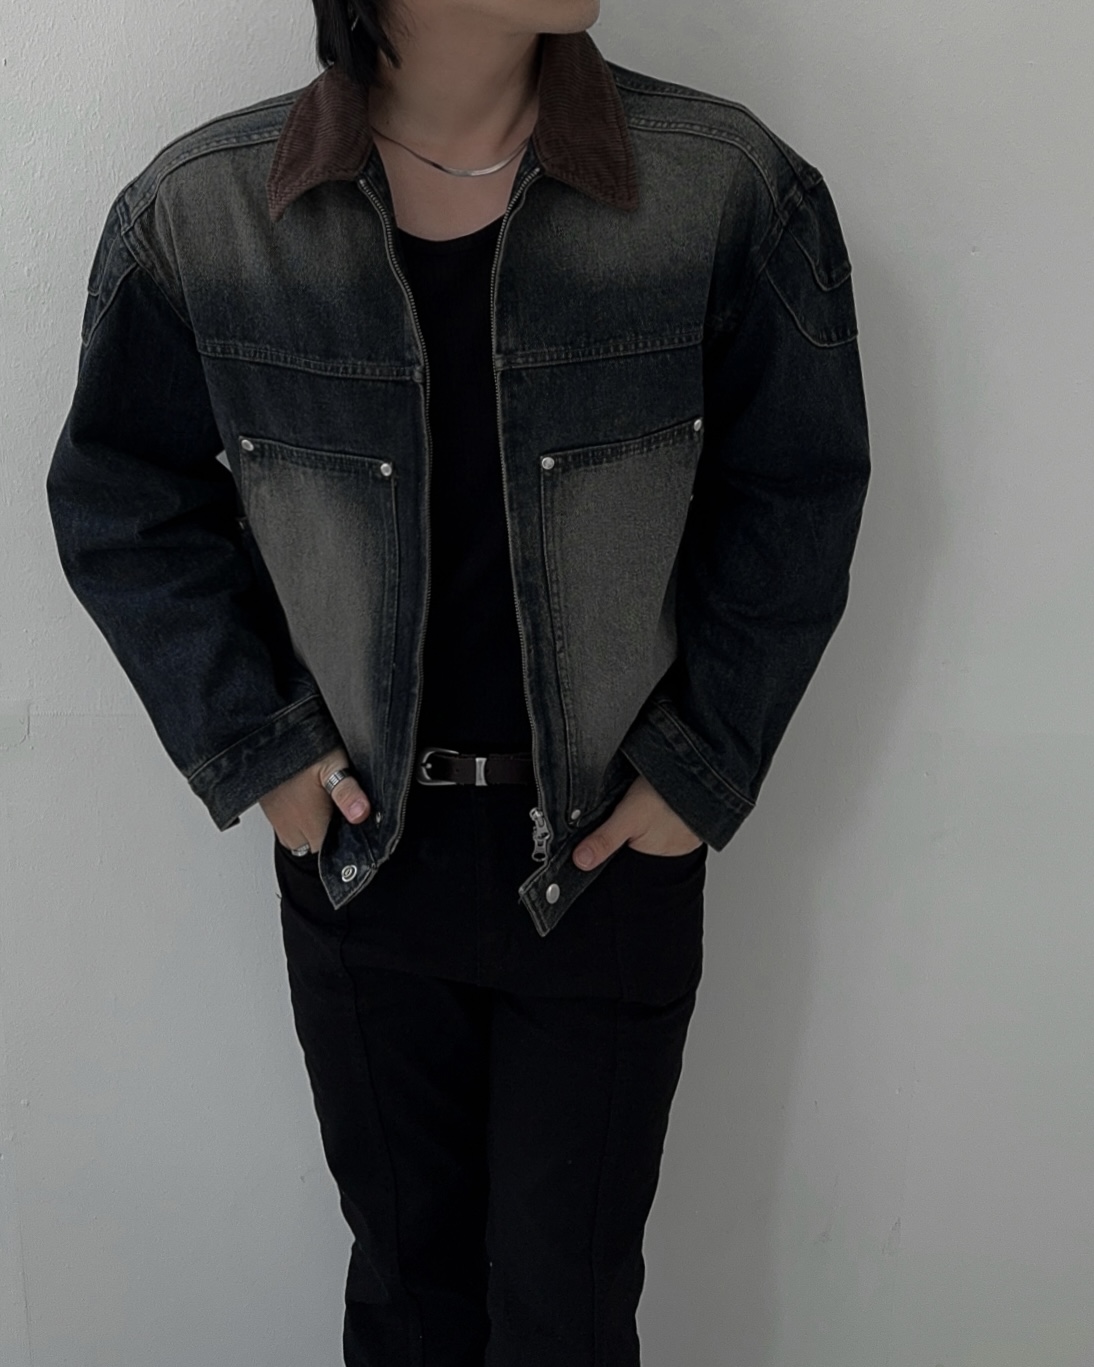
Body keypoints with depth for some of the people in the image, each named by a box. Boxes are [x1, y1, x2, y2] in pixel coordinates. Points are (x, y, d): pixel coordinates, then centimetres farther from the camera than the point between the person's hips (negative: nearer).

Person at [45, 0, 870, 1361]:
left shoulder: (731, 189, -11)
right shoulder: (195, 214, -9)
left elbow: (796, 495, -2)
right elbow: (119, 501, 3)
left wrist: (705, 763, -5)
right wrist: (248, 743, -3)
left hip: (610, 847, -1)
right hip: (356, 846, 1)